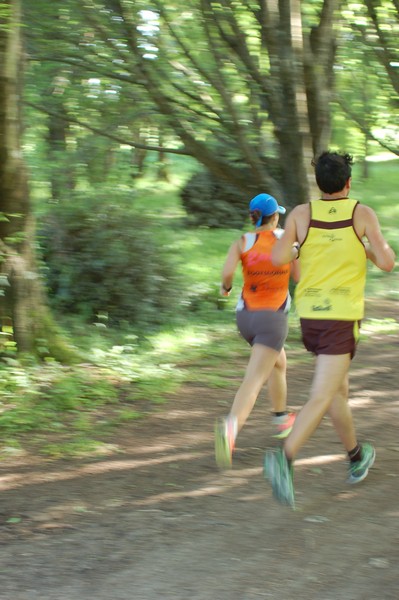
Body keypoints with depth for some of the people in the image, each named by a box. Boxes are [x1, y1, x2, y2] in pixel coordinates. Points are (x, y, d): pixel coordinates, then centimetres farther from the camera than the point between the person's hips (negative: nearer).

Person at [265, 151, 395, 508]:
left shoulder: (302, 213, 1)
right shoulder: (362, 214, -4)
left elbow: (279, 258, -11)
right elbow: (387, 263, -10)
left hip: (309, 315, 5)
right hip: (342, 318, -4)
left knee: (339, 388, 24)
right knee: (321, 399, -10)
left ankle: (357, 457, 38)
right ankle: (284, 458, -32)